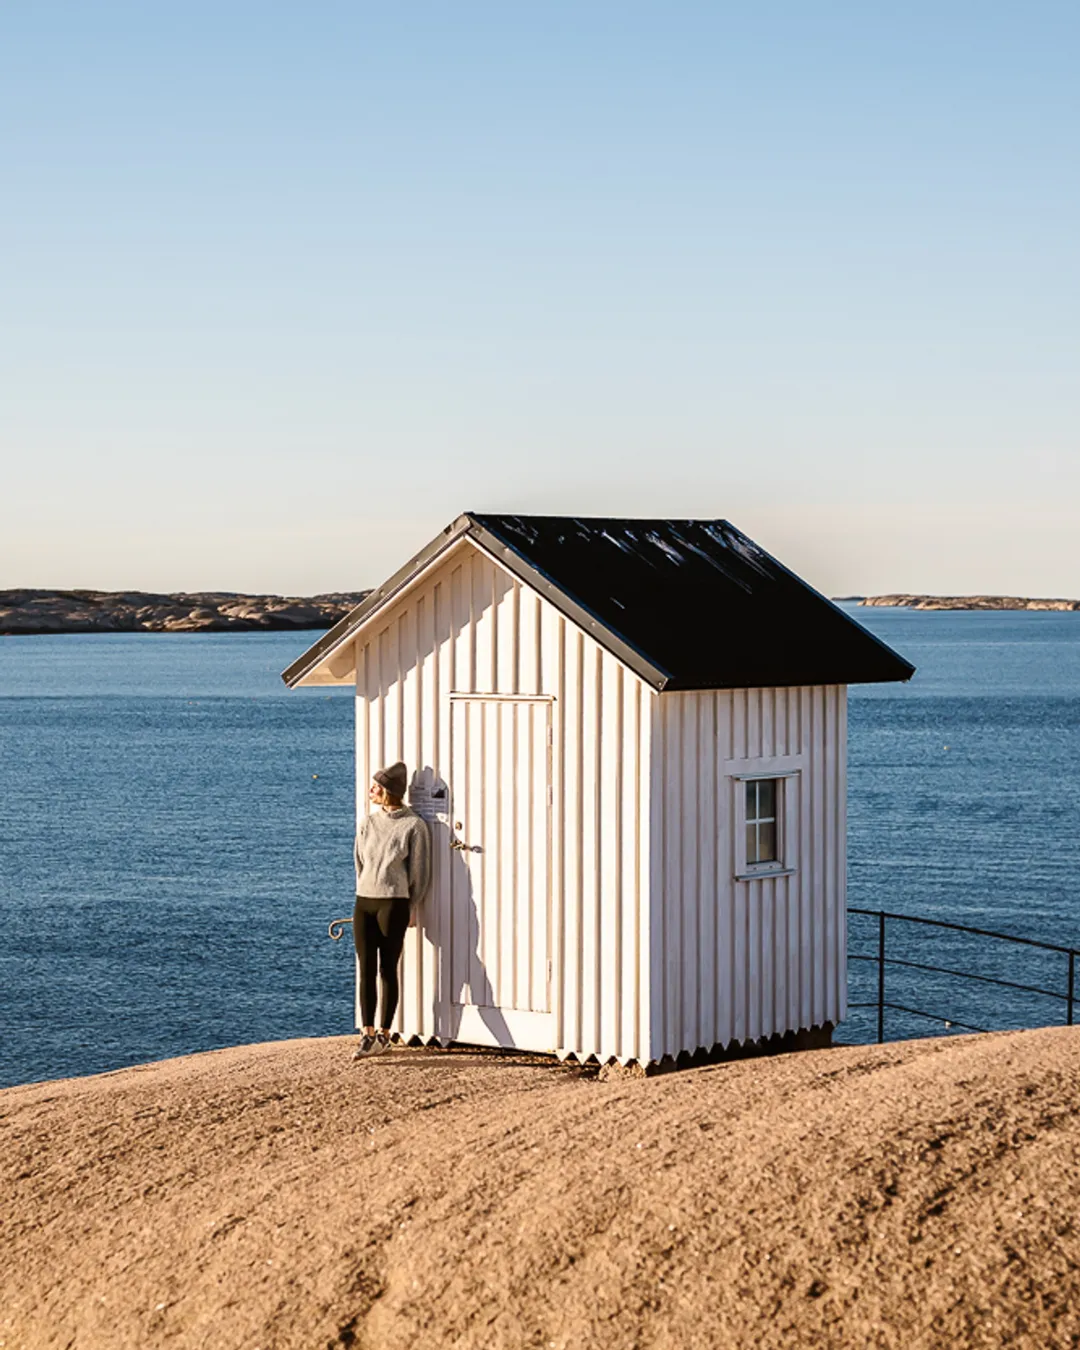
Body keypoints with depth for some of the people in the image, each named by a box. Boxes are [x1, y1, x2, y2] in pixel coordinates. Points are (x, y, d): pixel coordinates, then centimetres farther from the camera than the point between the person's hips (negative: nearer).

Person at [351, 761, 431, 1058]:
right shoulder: (367, 823, 9)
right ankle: (368, 1034, 2)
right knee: (366, 969, 0)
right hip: (364, 903, 4)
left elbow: (419, 871, -1)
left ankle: (384, 1034, 10)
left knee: (388, 970, 2)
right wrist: (365, 894, 14)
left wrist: (404, 905, 4)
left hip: (393, 905, -4)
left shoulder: (414, 826, -5)